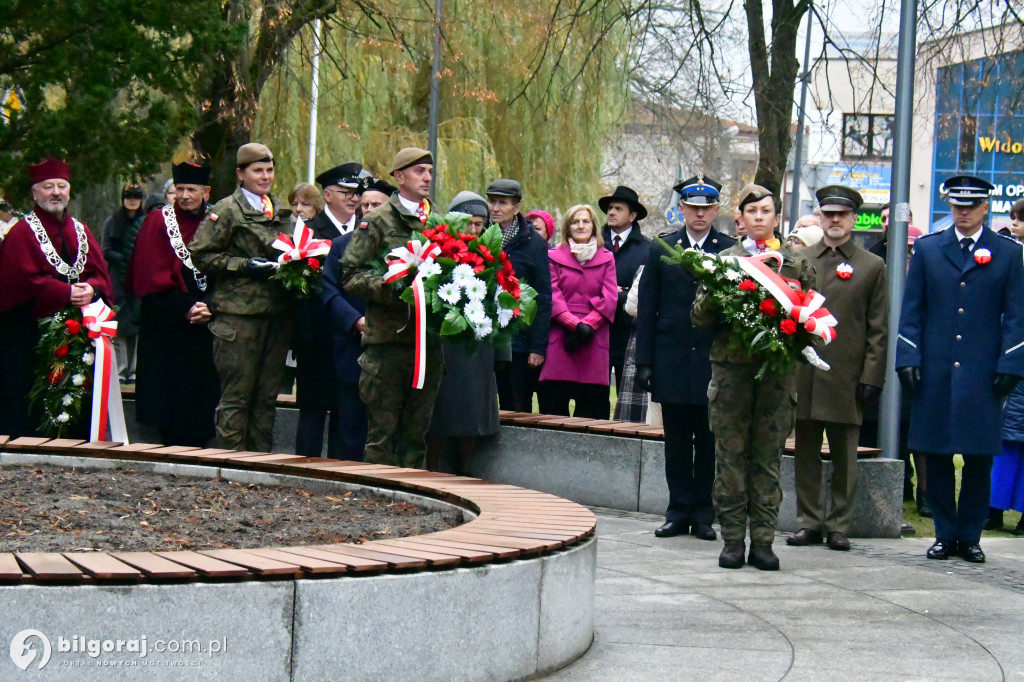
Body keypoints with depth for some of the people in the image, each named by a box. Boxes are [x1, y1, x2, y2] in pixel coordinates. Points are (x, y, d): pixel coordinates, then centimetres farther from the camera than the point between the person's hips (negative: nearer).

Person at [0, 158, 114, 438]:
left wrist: (91, 289, -15)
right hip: (32, 331, -5)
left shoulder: (81, 232, 17)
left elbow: (100, 275, 8)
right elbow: (25, 281, -13)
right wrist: (67, 294, -20)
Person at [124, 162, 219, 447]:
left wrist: (210, 309, -11)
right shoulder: (158, 222, 1)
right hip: (167, 325, -2)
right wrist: (184, 308, -15)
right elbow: (151, 280, -6)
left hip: (205, 327, 2)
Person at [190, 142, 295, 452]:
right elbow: (200, 255, -7)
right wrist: (244, 265, -14)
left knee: (266, 396, 8)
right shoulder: (226, 211, -1)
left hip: (276, 314, 6)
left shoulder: (282, 214, 19)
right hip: (238, 313, -6)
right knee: (236, 396, -4)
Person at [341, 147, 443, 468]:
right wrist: (392, 289, -19)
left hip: (429, 341, 5)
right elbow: (351, 275, -6)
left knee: (417, 431, 8)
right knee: (383, 430, -1)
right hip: (388, 340, -5)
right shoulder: (377, 221, 0)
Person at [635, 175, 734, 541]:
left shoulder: (732, 252, 2)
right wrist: (645, 361, 2)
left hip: (715, 361, -1)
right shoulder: (661, 251, 7)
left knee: (710, 442, 3)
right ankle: (679, 511, 14)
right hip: (673, 362, 2)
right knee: (676, 442, 6)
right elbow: (646, 310, 7)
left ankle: (703, 513, 11)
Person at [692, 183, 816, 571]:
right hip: (731, 367, 0)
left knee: (768, 456, 2)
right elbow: (701, 317, 6)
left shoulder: (797, 265, 12)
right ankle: (733, 539, 6)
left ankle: (762, 540, 6)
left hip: (778, 369, 1)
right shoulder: (725, 259, 9)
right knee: (731, 454, 0)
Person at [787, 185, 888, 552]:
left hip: (846, 378, -2)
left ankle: (839, 525, 10)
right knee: (806, 453, 6)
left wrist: (871, 378, -4)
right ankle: (809, 521, 14)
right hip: (802, 375, 2)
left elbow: (878, 329, 3)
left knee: (844, 456, 3)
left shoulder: (872, 267, 5)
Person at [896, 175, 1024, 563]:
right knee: (936, 457, 3)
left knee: (980, 458, 1)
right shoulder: (927, 249, 11)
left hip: (983, 373, -1)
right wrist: (908, 358, -1)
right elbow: (911, 310, 9)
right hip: (935, 372, 1)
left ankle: (970, 536, 11)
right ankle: (945, 534, 13)